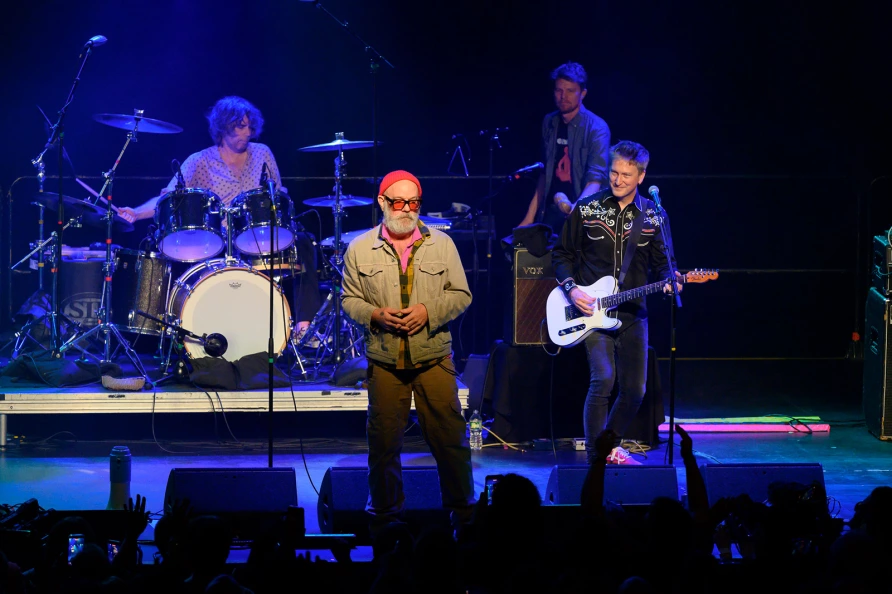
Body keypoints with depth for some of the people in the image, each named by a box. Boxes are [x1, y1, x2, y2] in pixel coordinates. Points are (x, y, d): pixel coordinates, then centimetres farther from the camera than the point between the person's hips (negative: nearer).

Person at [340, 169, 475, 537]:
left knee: (450, 437, 0)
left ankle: (462, 510, 13)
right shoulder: (360, 249, 5)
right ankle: (385, 515, 19)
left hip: (434, 358, 0)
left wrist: (429, 311, -12)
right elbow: (350, 300, 7)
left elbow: (461, 295, 4)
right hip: (385, 360, 0)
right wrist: (375, 315, -12)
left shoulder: (441, 244, 5)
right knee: (383, 441, 6)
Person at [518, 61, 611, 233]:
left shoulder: (596, 128, -11)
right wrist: (530, 216, 11)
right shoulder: (549, 123, 7)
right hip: (550, 213, 5)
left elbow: (597, 176, -21)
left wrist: (577, 208, -38)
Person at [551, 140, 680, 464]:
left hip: (632, 313, 3)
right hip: (590, 310, -3)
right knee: (603, 378, -20)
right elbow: (562, 254, 5)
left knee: (635, 389, 5)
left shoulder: (653, 215, 4)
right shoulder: (586, 208, -2)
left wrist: (669, 280, -12)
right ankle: (594, 458, -10)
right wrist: (571, 289, -9)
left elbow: (661, 261, 10)